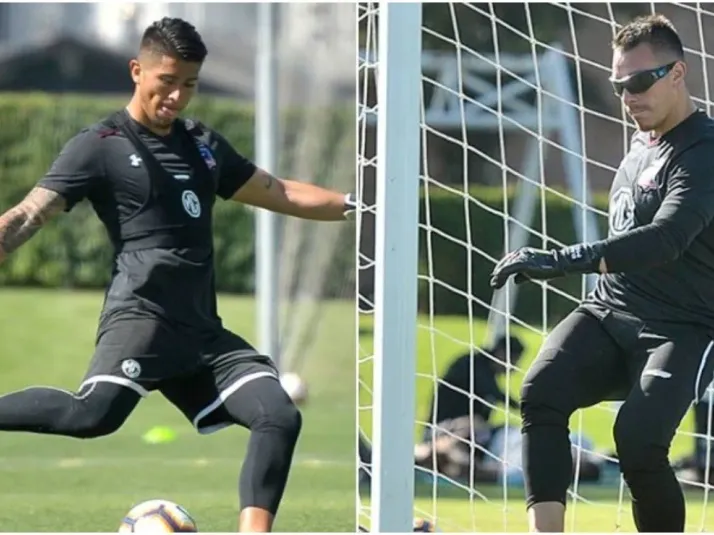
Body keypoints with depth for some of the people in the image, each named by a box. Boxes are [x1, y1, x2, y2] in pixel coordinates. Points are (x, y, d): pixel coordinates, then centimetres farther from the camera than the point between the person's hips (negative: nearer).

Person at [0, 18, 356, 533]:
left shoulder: (204, 145, 22)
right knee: (95, 413, -33)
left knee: (280, 416, -9)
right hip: (142, 315, -7)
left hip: (203, 329, 7)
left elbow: (279, 192, 31)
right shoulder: (100, 146, 2)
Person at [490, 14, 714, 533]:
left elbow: (666, 239, -30)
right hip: (609, 314, 7)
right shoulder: (640, 144, 14)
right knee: (542, 392, -22)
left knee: (638, 441, -29)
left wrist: (565, 261, -40)